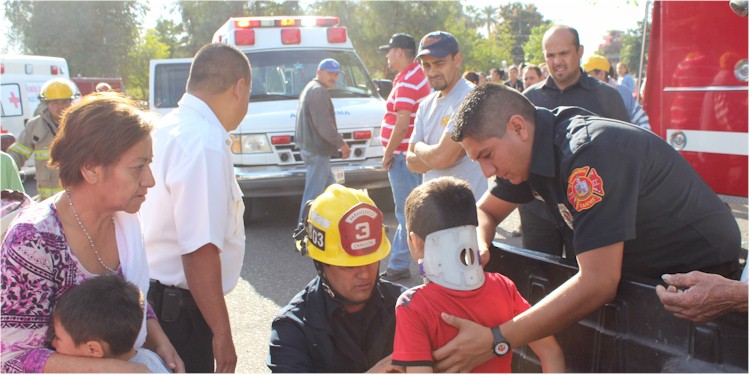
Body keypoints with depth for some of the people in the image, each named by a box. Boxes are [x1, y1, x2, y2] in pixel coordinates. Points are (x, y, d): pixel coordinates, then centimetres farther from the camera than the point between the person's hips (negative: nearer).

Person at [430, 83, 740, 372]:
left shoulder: (590, 152, -32)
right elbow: (485, 210, 7)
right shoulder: (532, 149, -6)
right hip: (639, 275, 8)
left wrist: (496, 340, -38)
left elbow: (597, 282, -37)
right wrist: (479, 247, -17)